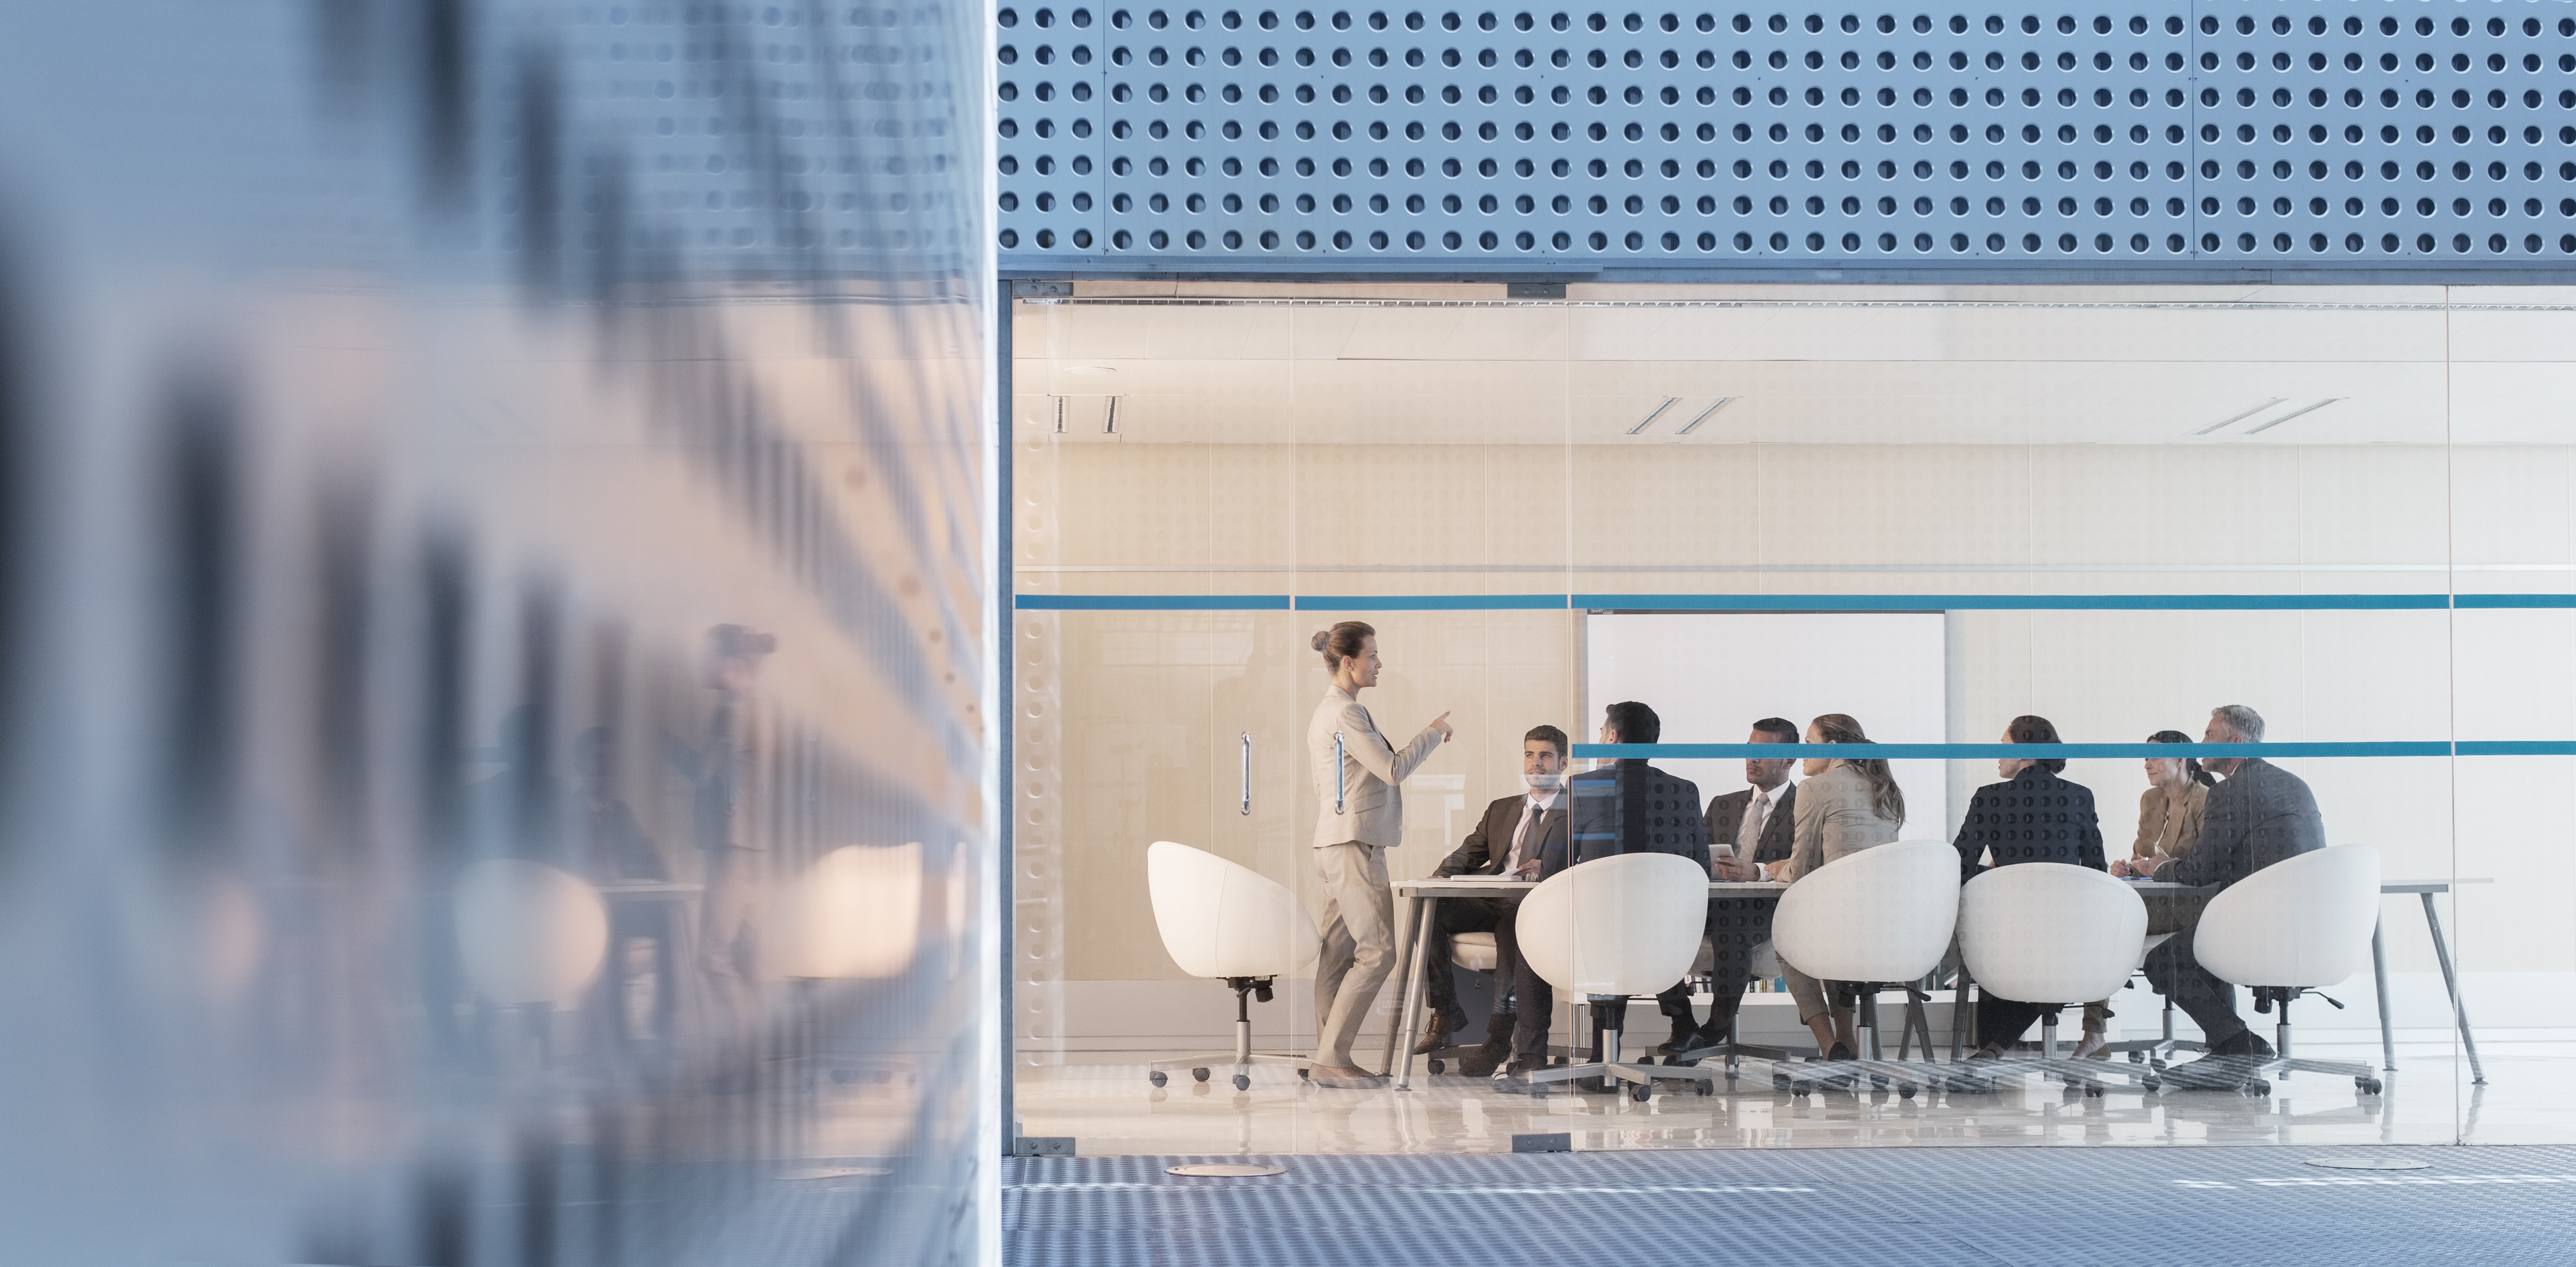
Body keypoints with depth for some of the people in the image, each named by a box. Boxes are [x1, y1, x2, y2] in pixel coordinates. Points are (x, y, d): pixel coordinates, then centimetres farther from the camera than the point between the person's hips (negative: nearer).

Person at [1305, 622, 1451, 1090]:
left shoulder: (1328, 712, 19)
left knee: (1338, 954, 7)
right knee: (1378, 951, -12)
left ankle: (1328, 1058, 6)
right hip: (1354, 846, -11)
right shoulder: (1346, 713, -14)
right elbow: (1394, 768, -17)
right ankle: (1331, 1057, -12)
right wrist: (1434, 732, -4)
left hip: (1337, 845, 11)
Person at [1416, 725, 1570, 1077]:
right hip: (1489, 901, 5)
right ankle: (1445, 1014, -13)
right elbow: (1471, 853, 21)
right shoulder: (1501, 810, 28)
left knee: (1511, 926, -41)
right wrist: (1444, 872, -2)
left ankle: (1499, 1037, -38)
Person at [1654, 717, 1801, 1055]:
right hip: (1716, 906, 5)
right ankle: (1683, 1025, -21)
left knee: (1730, 920, -40)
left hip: (1770, 912, -5)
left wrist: (1755, 872, -25)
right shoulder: (1723, 806, 26)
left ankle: (1720, 1024, -27)